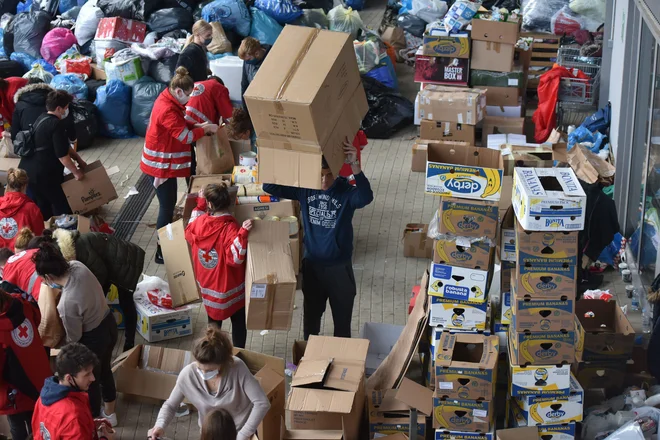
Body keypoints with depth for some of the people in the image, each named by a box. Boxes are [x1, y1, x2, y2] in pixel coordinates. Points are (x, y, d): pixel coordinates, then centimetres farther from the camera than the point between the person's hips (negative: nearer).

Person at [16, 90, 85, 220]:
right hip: (44, 174, -9)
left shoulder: (42, 119, 13)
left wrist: (79, 159, 24)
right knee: (62, 207, 5)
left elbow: (64, 146, 22)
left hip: (27, 170, 9)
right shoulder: (56, 124, -18)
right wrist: (76, 172, -7)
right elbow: (62, 155, -19)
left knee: (41, 208, 21)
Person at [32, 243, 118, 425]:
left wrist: (67, 352, 2)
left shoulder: (66, 304, -37)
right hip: (109, 324, 7)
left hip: (94, 338, -7)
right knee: (105, 370, 31)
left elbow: (74, 337, -18)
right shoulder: (78, 266, -19)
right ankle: (109, 413, 54)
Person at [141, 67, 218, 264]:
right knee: (167, 206, -1)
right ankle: (161, 252, 8)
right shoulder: (167, 110, -29)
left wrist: (200, 126, 0)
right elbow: (186, 136, -26)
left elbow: (182, 125, 15)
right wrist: (207, 129, -12)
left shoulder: (169, 100, 3)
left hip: (165, 161, 10)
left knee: (169, 203, 20)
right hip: (160, 165, -10)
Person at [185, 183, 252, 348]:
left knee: (213, 320, 25)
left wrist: (200, 204, 12)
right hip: (230, 288, -5)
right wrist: (243, 233, -42)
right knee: (238, 322, 15)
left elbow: (189, 231, 13)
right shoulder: (229, 229, -30)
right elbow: (235, 258, -32)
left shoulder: (198, 223, -12)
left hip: (207, 285, 5)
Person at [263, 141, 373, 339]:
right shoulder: (304, 188, -9)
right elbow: (269, 187, -11)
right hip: (311, 264, 3)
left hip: (339, 266, -3)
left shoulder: (347, 191, -18)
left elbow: (366, 198, -40)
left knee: (342, 317, 13)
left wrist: (355, 165, -54)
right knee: (311, 314, 23)